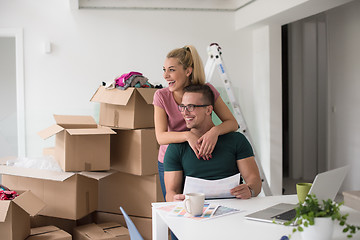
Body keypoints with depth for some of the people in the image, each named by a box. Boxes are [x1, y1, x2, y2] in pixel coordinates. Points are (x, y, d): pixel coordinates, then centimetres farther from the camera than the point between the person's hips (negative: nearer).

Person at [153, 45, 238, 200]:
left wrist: (215, 130, -36)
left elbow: (232, 123, -15)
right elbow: (161, 137, -22)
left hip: (201, 159, 0)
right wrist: (188, 135, -40)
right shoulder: (161, 96, -13)